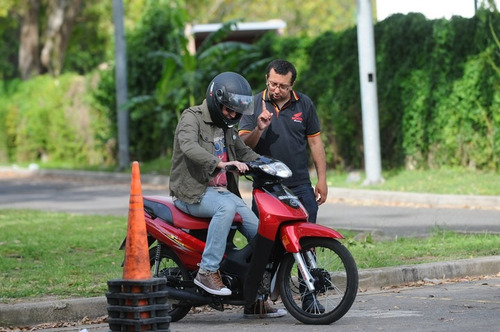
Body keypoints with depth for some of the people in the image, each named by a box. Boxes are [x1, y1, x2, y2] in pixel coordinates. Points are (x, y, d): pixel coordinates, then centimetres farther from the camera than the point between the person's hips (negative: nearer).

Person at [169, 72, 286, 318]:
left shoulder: (227, 127, 17)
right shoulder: (192, 118, -9)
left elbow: (244, 152, 27)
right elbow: (189, 147, -28)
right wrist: (220, 163, -41)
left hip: (221, 191, 8)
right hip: (192, 191, -8)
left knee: (257, 230, -6)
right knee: (226, 206, -37)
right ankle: (208, 271, -32)